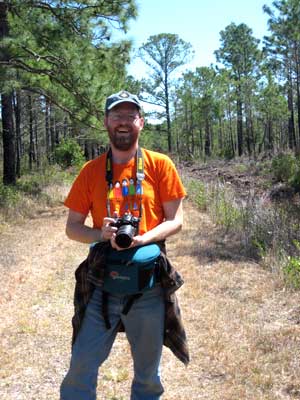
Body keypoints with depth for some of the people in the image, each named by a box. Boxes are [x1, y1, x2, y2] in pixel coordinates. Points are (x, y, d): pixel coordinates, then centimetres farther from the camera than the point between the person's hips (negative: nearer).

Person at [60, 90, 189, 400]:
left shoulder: (160, 165, 0)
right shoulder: (91, 171, 4)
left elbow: (175, 220, -1)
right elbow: (72, 227, 6)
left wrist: (142, 239, -19)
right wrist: (102, 235, -14)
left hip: (149, 282, 0)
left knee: (148, 372, 14)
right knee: (82, 365, 2)